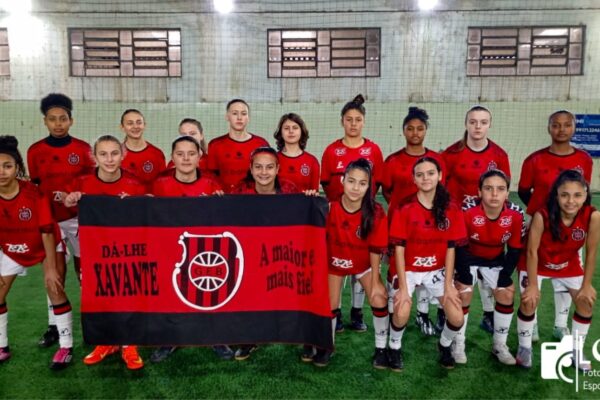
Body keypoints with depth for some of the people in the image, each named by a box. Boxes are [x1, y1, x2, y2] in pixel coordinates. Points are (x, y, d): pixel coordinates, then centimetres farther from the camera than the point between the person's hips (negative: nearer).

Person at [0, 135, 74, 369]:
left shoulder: (34, 194, -28)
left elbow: (47, 232, -22)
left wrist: (51, 268, -20)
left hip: (45, 247, -4)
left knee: (55, 290, -10)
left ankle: (66, 347, 1)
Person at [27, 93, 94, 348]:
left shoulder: (83, 149, -2)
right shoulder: (35, 151, 2)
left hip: (78, 218, -1)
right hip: (49, 219, 1)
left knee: (83, 267, 7)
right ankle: (54, 326, 16)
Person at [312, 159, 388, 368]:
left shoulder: (376, 213, -26)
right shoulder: (329, 208, -26)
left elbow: (375, 250, -17)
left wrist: (375, 283, -12)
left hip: (364, 264, 0)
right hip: (335, 263, 0)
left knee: (379, 300, -11)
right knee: (330, 305, 1)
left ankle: (381, 348, 12)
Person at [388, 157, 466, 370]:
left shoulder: (451, 209, -7)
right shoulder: (405, 209, -14)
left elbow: (451, 248, -4)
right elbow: (399, 249, -13)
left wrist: (448, 285, -7)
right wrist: (402, 287, -16)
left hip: (437, 270, 3)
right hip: (409, 269, -2)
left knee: (457, 319, -7)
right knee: (401, 314, -21)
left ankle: (444, 345, 29)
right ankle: (395, 348, 12)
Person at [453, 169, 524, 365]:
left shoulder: (516, 214, -25)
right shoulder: (467, 211, -34)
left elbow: (515, 249, -10)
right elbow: (459, 246, -21)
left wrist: (505, 276, -11)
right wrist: (465, 276, -20)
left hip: (495, 259, 3)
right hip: (468, 256, -3)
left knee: (507, 294, -2)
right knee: (464, 294, -13)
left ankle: (500, 345, 17)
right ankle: (458, 344, 6)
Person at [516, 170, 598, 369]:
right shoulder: (542, 216, -36)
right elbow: (532, 252, -24)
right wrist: (533, 285, -18)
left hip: (569, 264, 3)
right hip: (538, 264, -3)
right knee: (529, 300, -13)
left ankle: (577, 350, 22)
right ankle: (524, 347, 10)